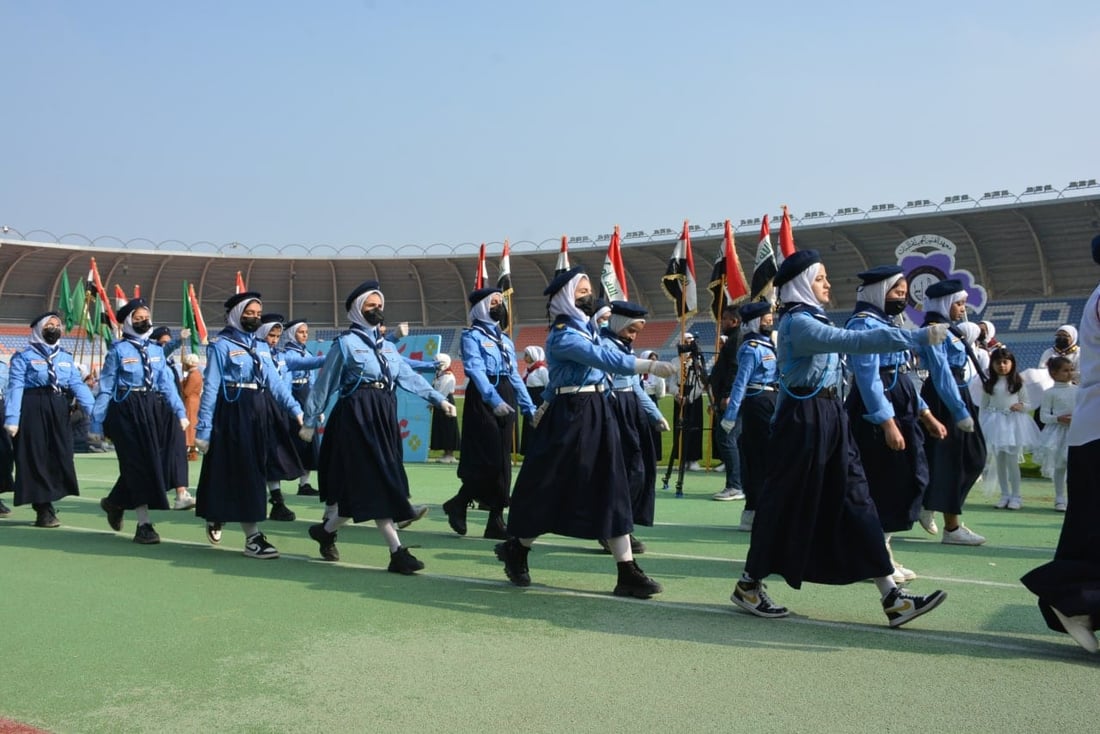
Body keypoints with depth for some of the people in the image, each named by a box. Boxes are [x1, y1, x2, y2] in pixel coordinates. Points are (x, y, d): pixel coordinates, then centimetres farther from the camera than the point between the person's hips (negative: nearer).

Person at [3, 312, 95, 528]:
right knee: (37, 459, -2)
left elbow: (78, 385, 6)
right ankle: (44, 510, 4)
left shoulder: (65, 357, 15)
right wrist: (11, 418, -17)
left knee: (60, 457, 4)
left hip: (59, 410, 5)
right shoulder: (24, 356, 0)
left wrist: (94, 410, -7)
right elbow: (15, 388, -7)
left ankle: (46, 503, 18)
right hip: (32, 410, -5)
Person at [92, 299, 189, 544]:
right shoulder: (118, 349, -3)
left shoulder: (156, 349, 10)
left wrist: (180, 412, -2)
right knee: (137, 464, -5)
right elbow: (105, 388, -3)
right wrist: (97, 421, -4)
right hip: (126, 411, -5)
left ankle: (115, 502, 32)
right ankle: (144, 524, 0)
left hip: (152, 409, 5)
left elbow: (167, 383, 7)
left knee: (153, 462, 7)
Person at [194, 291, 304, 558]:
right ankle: (253, 536, -4)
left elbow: (274, 382, 8)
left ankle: (216, 515, 33)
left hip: (257, 411, 7)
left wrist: (296, 409, -5)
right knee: (243, 471, -7)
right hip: (231, 412, -7)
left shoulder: (261, 346, 14)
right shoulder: (221, 345, -4)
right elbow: (211, 388, -8)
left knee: (254, 471, 11)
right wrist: (203, 428, -12)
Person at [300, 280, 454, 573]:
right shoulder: (345, 343, -1)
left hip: (384, 418, 7)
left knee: (364, 486, 9)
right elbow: (324, 385, 1)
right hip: (356, 417, -7)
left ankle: (327, 529, 28)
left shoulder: (387, 346, 17)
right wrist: (310, 420, 2)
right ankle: (397, 551, -6)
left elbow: (409, 377, 11)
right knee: (376, 483, -9)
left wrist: (438, 399, 2)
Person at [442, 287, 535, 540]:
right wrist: (494, 399, -30)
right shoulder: (471, 336, -2)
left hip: (507, 399, 7)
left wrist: (529, 407, 10)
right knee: (488, 460, -12)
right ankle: (457, 504, 7)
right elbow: (476, 370, -17)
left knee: (503, 461, 5)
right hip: (482, 401, -7)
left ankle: (496, 521, 9)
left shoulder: (506, 340, 20)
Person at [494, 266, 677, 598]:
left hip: (598, 411, 9)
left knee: (611, 490, 4)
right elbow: (607, 359, -28)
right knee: (551, 490, 3)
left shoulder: (588, 327, 14)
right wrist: (652, 366, -32)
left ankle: (627, 572, 5)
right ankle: (516, 549, 25)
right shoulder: (562, 335, -16)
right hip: (571, 415, -8)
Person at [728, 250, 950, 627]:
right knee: (787, 502, 1)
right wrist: (919, 336, -27)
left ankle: (892, 598, 5)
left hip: (829, 416, 9)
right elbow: (855, 341, -27)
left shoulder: (811, 318, 14)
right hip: (804, 420, -9)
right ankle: (749, 585, 17)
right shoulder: (798, 322, -17)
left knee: (855, 500, 4)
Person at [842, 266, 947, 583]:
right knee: (881, 482, -5)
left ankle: (881, 552, 21)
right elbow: (869, 377, -20)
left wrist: (926, 415, 18)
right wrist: (888, 423, -26)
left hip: (900, 411, 10)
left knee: (907, 480, 11)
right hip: (876, 415, -10)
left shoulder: (887, 324, 19)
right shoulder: (864, 323, -11)